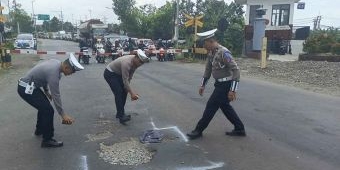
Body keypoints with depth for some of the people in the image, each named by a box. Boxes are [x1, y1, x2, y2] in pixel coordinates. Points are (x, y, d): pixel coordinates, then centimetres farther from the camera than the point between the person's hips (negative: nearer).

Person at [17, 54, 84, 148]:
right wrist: (63, 114, -17)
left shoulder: (56, 62, -1)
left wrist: (46, 91, 21)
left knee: (44, 105, 23)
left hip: (29, 85, 10)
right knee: (48, 110, -10)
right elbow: (55, 96, -23)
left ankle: (40, 129, 42)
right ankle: (47, 140, 2)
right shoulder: (54, 73, -28)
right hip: (26, 88, -10)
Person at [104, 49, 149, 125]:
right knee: (118, 93, -17)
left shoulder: (135, 62, -11)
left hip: (118, 73, 8)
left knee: (124, 92, 3)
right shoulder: (126, 63, -36)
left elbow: (129, 76, -3)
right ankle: (121, 116, -14)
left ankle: (120, 113, 14)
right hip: (109, 73, -8)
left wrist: (129, 89, -7)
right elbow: (125, 80, -34)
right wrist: (132, 93, -34)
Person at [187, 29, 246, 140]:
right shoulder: (211, 53, 5)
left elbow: (236, 70, -24)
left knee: (211, 106, -2)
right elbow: (208, 70, 16)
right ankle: (240, 129, 29)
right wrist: (203, 85, 18)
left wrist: (233, 90, -25)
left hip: (225, 85, -9)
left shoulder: (224, 53, -22)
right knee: (225, 106, 17)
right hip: (220, 84, 9)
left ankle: (198, 130, 12)